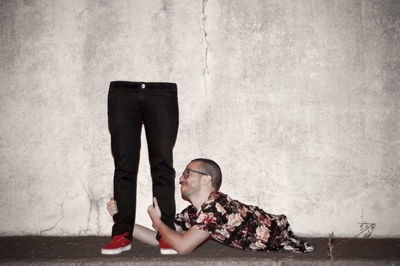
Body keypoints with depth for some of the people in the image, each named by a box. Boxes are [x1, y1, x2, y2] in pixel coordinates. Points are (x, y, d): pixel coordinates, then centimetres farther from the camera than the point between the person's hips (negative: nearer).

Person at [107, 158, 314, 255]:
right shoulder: (191, 214, -3)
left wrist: (157, 221, -20)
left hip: (282, 239, -7)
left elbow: (182, 246, -36)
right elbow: (157, 239, -2)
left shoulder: (215, 206, -31)